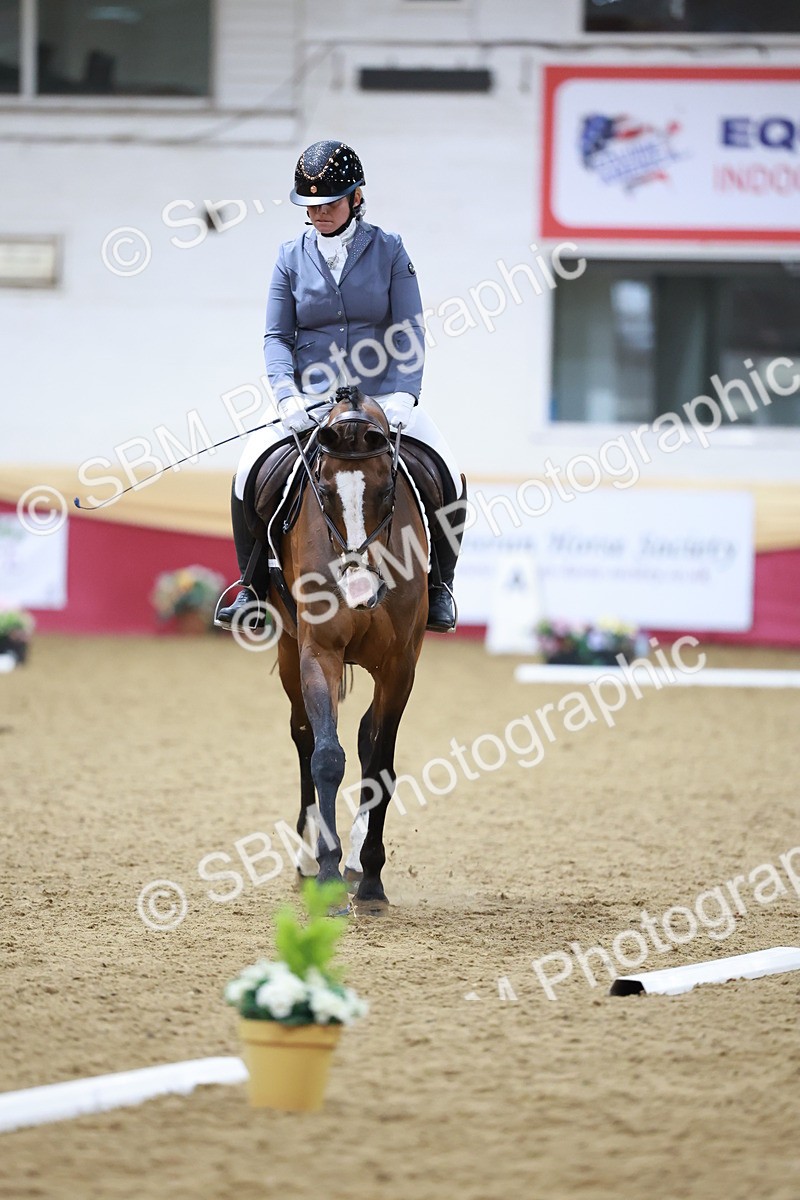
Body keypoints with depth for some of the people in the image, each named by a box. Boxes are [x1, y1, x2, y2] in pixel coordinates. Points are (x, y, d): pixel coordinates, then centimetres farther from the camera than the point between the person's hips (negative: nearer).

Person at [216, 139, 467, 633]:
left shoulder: (389, 250, 0)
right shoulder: (292, 257, 4)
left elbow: (411, 332, -3)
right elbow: (277, 336, 1)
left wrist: (402, 396, -19)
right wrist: (287, 396, -16)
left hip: (382, 395, -1)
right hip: (311, 401, 1)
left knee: (450, 481, -19)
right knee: (249, 475, -22)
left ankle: (438, 585, 3)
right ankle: (255, 586, -4)